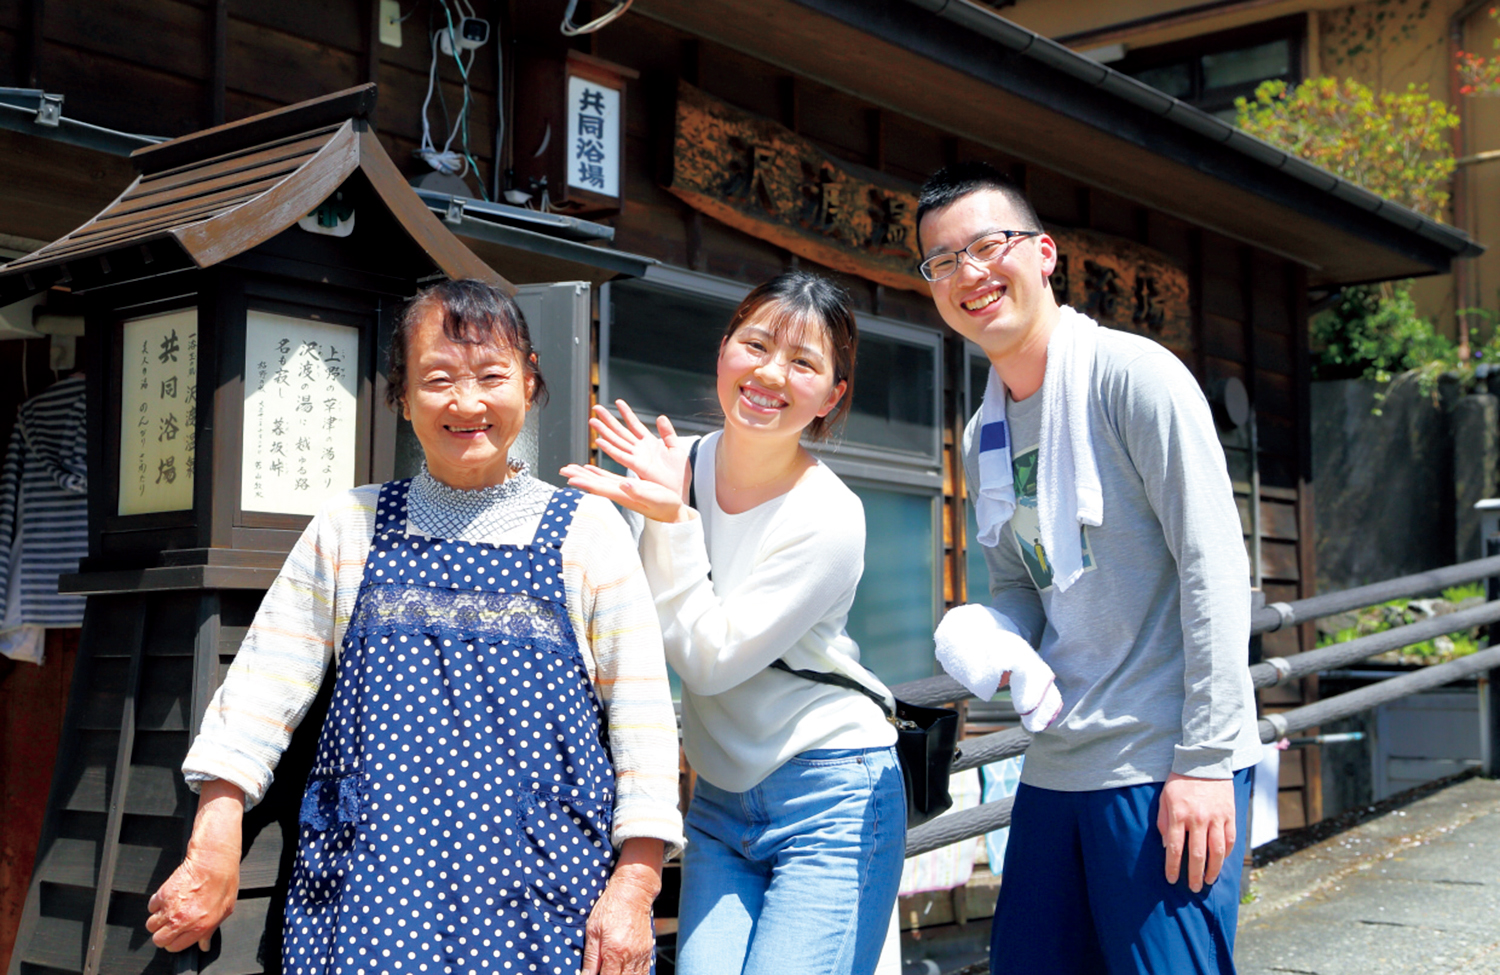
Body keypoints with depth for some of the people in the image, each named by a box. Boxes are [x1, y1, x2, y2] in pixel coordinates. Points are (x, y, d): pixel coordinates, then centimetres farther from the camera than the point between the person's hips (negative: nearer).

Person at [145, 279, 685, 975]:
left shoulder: (586, 529, 4)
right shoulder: (350, 528, 8)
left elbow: (640, 712, 2)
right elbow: (261, 689, 8)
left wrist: (635, 885, -4)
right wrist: (213, 849, -1)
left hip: (548, 891, -1)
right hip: (374, 881, 1)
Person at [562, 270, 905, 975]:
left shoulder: (830, 519, -18)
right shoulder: (676, 465, -3)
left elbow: (709, 659, -19)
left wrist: (672, 518, -23)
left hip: (830, 803, -5)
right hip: (719, 805, 5)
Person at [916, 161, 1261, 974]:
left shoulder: (1133, 374, -10)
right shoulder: (983, 435, 13)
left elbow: (1214, 567, -14)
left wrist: (1205, 759, -17)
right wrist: (986, 640, -5)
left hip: (1168, 768, -7)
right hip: (1056, 767, 7)